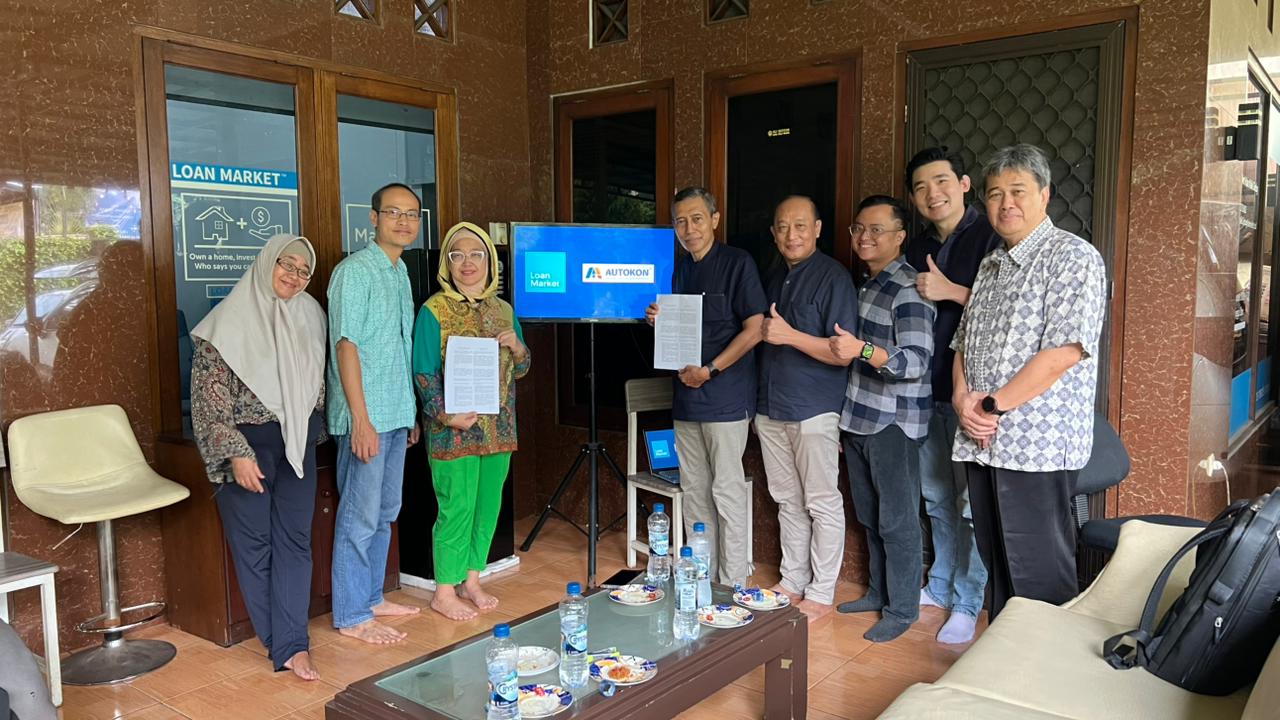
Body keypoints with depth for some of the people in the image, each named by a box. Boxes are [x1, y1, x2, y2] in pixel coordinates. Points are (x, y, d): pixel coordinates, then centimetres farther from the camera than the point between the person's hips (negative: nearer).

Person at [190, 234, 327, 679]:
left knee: (295, 539, 2)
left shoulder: (310, 314, 4)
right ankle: (281, 641, 18)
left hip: (297, 442, 4)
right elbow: (209, 394, -13)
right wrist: (235, 453, -16)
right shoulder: (231, 320, -11)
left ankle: (290, 645, 6)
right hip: (248, 443, -4)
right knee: (253, 541, 4)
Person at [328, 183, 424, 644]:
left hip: (397, 415, 9)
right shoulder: (355, 271, -11)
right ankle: (351, 616, 10)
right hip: (366, 417, -9)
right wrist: (361, 419, -21)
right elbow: (346, 346, -17)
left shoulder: (400, 272, 15)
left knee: (385, 513, 16)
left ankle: (371, 597, 28)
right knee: (360, 517, -2)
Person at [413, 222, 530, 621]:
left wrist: (516, 347, -6)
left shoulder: (503, 309, 11)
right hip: (454, 430, -6)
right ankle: (444, 592, 13)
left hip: (498, 426, 6)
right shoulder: (434, 311, -6)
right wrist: (444, 415, -22)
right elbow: (424, 373, -9)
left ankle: (471, 581, 26)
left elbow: (521, 369, 16)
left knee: (488, 505, 11)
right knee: (457, 508, -2)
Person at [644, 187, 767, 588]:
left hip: (725, 396, -7)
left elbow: (754, 329, -13)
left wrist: (710, 370, -16)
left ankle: (733, 584, 10)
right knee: (694, 489, 13)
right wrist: (661, 321, 2)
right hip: (686, 395, 7)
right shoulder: (681, 269, 15)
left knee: (727, 490, -2)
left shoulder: (737, 263, -7)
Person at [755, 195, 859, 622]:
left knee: (822, 504, 2)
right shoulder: (774, 279, 14)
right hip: (771, 406, 7)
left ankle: (821, 593, 13)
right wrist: (760, 332, 5)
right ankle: (792, 582, 27)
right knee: (787, 501, 15)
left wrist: (790, 336, -24)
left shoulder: (833, 277, -9)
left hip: (814, 409, -7)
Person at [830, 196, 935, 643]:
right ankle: (878, 592, 32)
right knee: (869, 516, 18)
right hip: (859, 417, 9)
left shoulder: (908, 289, -15)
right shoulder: (864, 284, 14)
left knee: (897, 519, 1)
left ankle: (902, 609, 14)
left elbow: (916, 361, -24)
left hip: (893, 421, -9)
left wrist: (862, 350, -37)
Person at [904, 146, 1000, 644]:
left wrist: (952, 291, -19)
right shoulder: (916, 249, 13)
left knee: (972, 503, 1)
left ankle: (968, 602, 14)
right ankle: (941, 586, 32)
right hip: (926, 391, 7)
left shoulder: (991, 239, -8)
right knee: (936, 497, 16)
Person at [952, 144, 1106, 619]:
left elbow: (1063, 352, -18)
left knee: (1037, 577, 0)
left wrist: (992, 405, -14)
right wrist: (963, 398, -2)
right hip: (982, 442, 8)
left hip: (1037, 443, -7)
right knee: (996, 562, 17)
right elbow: (964, 344, 18)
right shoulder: (991, 265, 17)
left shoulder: (1073, 257, -8)